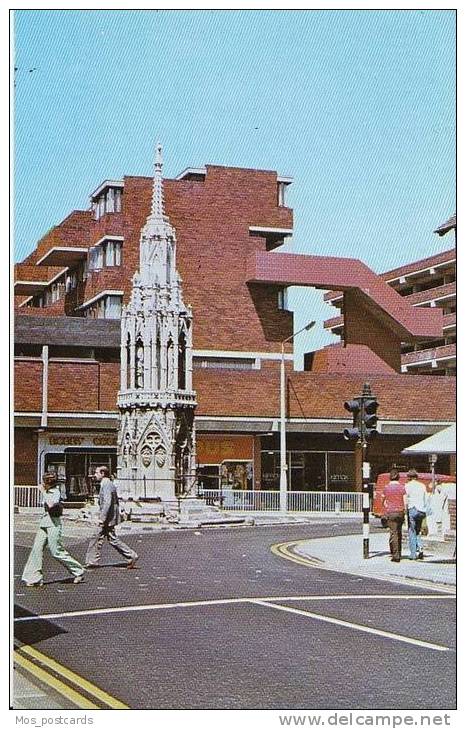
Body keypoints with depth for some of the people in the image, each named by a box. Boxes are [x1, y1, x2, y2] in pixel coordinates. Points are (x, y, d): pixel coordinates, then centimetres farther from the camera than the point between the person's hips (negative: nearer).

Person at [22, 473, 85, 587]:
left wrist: (44, 492, -20)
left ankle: (78, 571, 10)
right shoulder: (48, 492, 14)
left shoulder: (56, 493, -13)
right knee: (37, 549, 0)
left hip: (53, 524, -9)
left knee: (57, 552, -5)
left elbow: (51, 505, -29)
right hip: (44, 523, 9)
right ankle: (34, 578, 1)